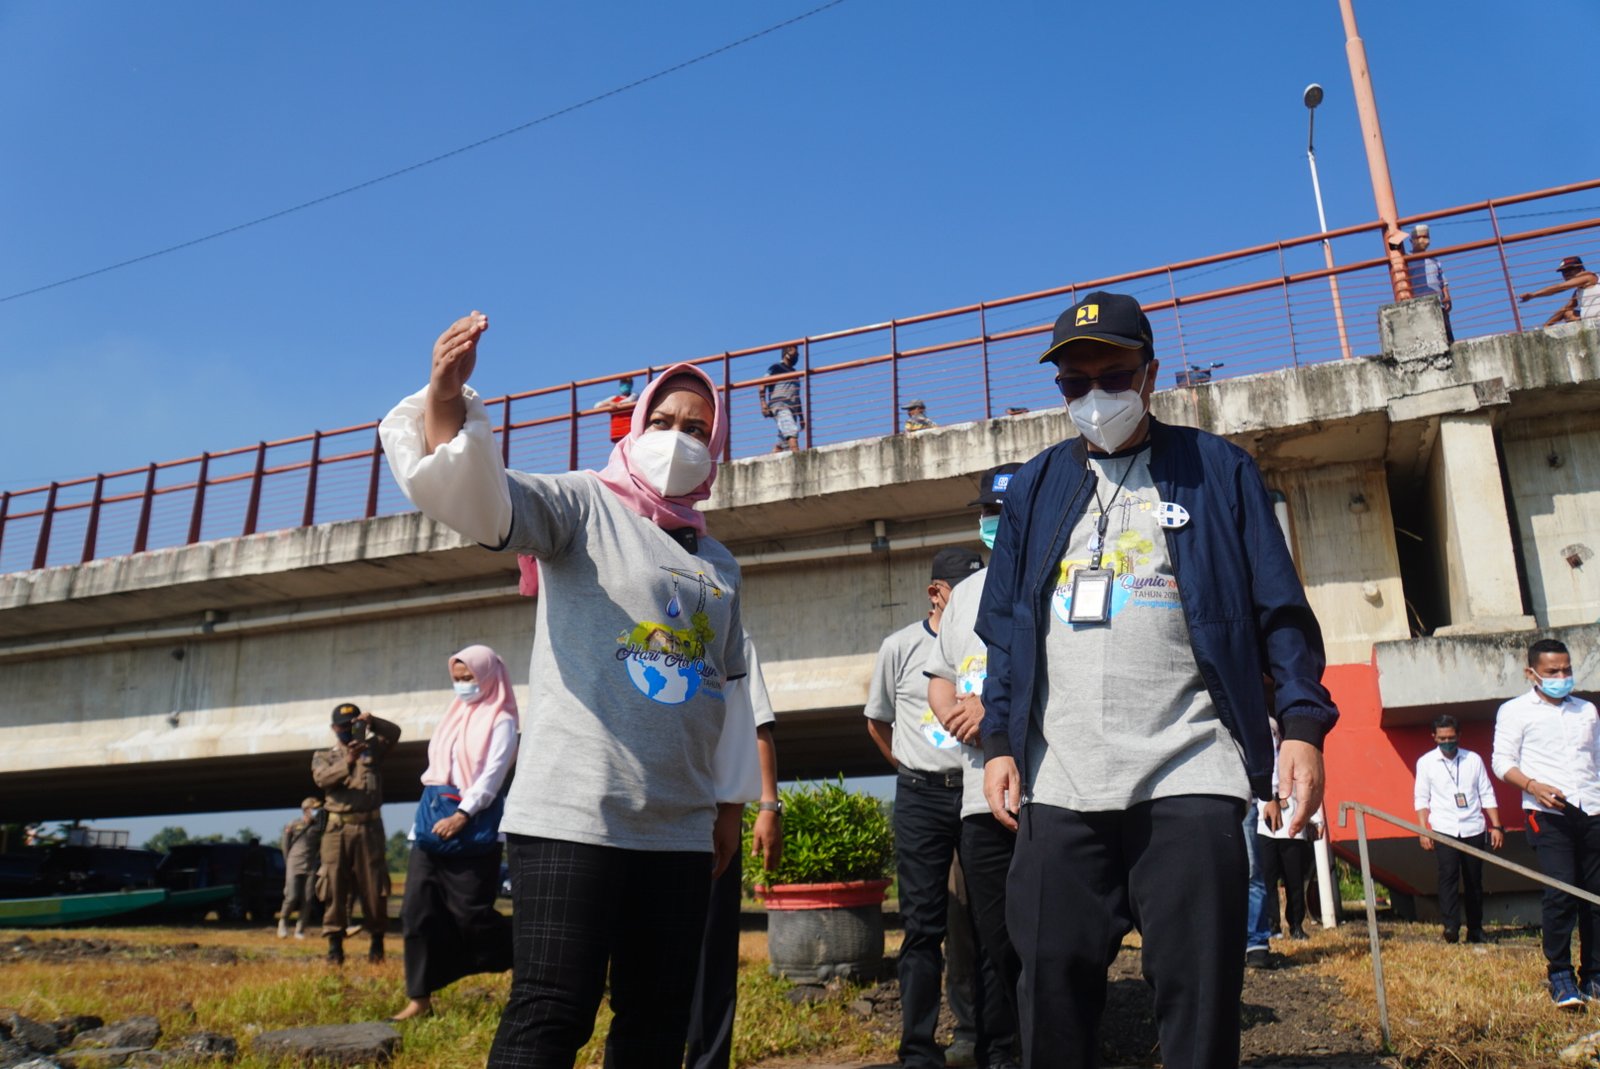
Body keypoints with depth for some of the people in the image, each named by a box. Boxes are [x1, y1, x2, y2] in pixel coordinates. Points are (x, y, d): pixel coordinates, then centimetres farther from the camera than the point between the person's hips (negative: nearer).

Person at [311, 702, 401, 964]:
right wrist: (347, 763, -28)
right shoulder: (323, 756, 11)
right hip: (338, 828, 0)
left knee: (373, 885, 2)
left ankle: (377, 941, 13)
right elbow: (322, 778, -10)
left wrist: (372, 722, -20)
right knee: (335, 885, -1)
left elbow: (394, 733, -3)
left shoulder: (372, 748, 13)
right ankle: (334, 943, 4)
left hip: (369, 826, 0)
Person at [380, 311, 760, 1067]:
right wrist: (446, 395, -35)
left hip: (681, 828, 6)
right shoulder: (581, 506, 0)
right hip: (572, 813, -6)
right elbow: (471, 490, -17)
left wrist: (732, 800, 21)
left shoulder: (720, 565, 17)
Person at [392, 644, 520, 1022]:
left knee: (470, 913, -4)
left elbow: (492, 774, -14)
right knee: (417, 909, 1)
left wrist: (462, 814, -24)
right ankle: (420, 998, 7)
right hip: (432, 817, 7)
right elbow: (437, 766, 20)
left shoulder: (500, 721, -5)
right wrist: (424, 815, 16)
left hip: (475, 824, -7)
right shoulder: (454, 715, 18)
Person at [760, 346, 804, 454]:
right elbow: (762, 387, -2)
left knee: (783, 442, -1)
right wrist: (763, 403, -17)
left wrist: (801, 417, 23)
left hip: (792, 408, 7)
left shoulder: (794, 373, 28)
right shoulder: (776, 368, 8)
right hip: (779, 406, -7)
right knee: (792, 431, -26)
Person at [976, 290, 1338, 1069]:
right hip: (1059, 781, 3)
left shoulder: (1218, 471, 9)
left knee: (1199, 991, 0)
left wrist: (1304, 722, -6)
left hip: (1188, 776, -2)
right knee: (1053, 987, 4)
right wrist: (999, 741, 6)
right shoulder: (1034, 487, 16)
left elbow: (1279, 612, 6)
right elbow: (1005, 628, 14)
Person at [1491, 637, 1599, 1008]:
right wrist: (1533, 786, -18)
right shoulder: (1515, 711, 4)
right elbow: (1502, 761, -1)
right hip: (1548, 814, -5)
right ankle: (1560, 976, -4)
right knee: (1560, 890, -13)